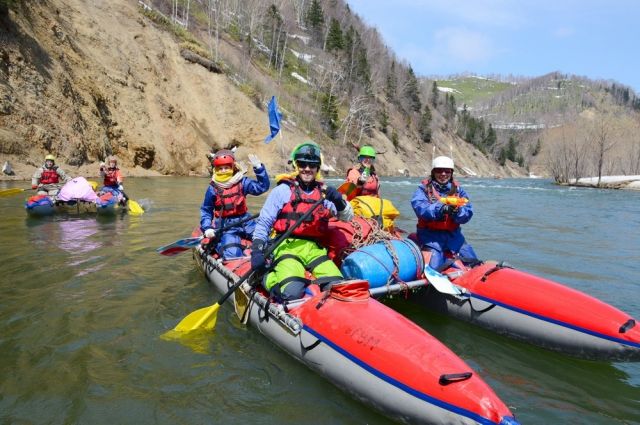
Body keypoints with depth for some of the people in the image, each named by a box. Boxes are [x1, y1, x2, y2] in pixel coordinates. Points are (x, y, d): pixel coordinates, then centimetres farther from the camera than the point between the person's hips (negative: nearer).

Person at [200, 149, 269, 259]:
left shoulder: (242, 182, 2)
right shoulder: (213, 189, 1)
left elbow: (262, 187, -8)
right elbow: (206, 210, 10)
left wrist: (258, 168, -18)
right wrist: (207, 228, -4)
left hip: (244, 221, 2)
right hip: (225, 225, -2)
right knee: (232, 254, -24)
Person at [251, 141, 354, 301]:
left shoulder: (324, 193, 13)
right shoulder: (283, 190, 2)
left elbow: (347, 218, 8)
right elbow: (263, 223, 2)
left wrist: (339, 202, -13)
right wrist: (257, 250, -10)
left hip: (315, 249, 4)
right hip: (287, 246, -3)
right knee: (291, 293, -27)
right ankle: (269, 277, 4)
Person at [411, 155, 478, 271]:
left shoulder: (458, 190, 9)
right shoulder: (424, 189, -1)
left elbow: (468, 212, -4)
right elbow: (420, 208, -20)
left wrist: (456, 212, -26)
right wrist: (441, 208, -35)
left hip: (453, 234, 4)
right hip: (431, 234, -4)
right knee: (434, 267, -18)